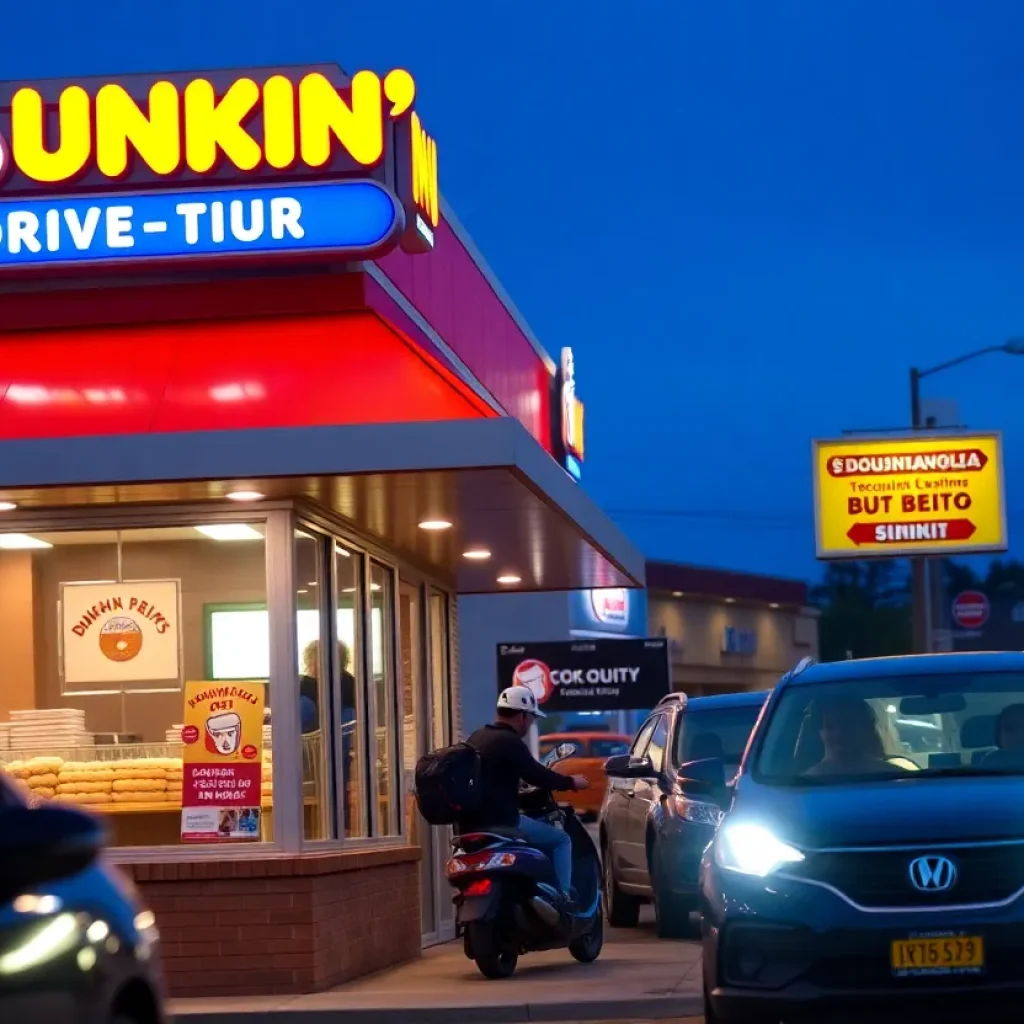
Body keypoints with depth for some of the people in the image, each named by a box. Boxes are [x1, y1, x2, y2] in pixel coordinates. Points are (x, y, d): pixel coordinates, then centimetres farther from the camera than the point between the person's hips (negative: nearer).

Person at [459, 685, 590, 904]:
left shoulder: (477, 738, 15)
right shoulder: (509, 742, -13)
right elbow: (537, 776, -13)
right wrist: (572, 782, 2)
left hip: (471, 824, 9)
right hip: (500, 823, -9)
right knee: (561, 840, 2)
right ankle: (563, 898, -5)